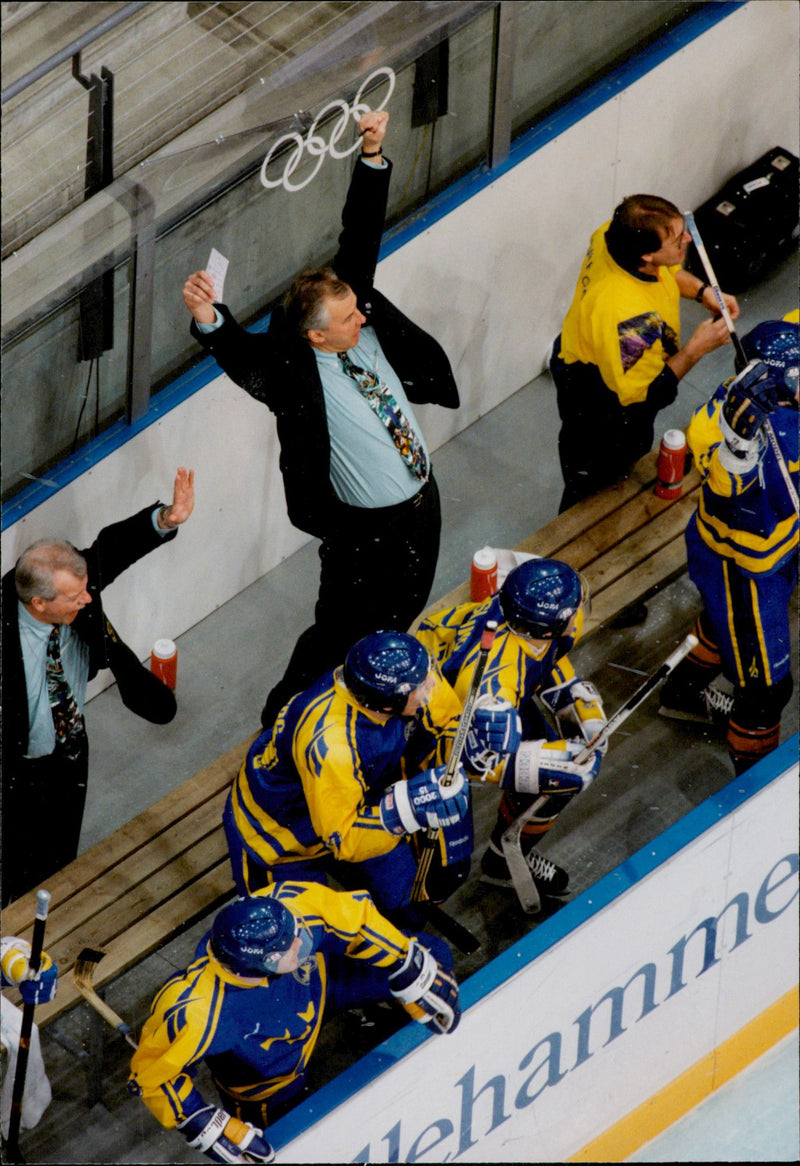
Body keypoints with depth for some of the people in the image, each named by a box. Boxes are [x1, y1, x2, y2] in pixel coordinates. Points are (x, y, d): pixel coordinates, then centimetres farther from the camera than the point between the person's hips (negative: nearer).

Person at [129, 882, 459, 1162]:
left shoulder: (291, 904, -40)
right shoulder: (199, 1014, -47)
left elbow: (355, 913, -20)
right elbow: (150, 1072, -31)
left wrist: (413, 976, -15)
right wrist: (207, 1129, -30)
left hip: (318, 984, 3)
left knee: (430, 952, 2)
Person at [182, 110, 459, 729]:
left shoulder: (362, 321, -11)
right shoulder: (295, 371, -28)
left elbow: (362, 238, -12)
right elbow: (242, 355, -48)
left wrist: (372, 157, -22)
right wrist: (209, 321, -69)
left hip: (422, 503, 7)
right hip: (365, 531, -7)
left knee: (401, 613, 27)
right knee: (341, 632, 10)